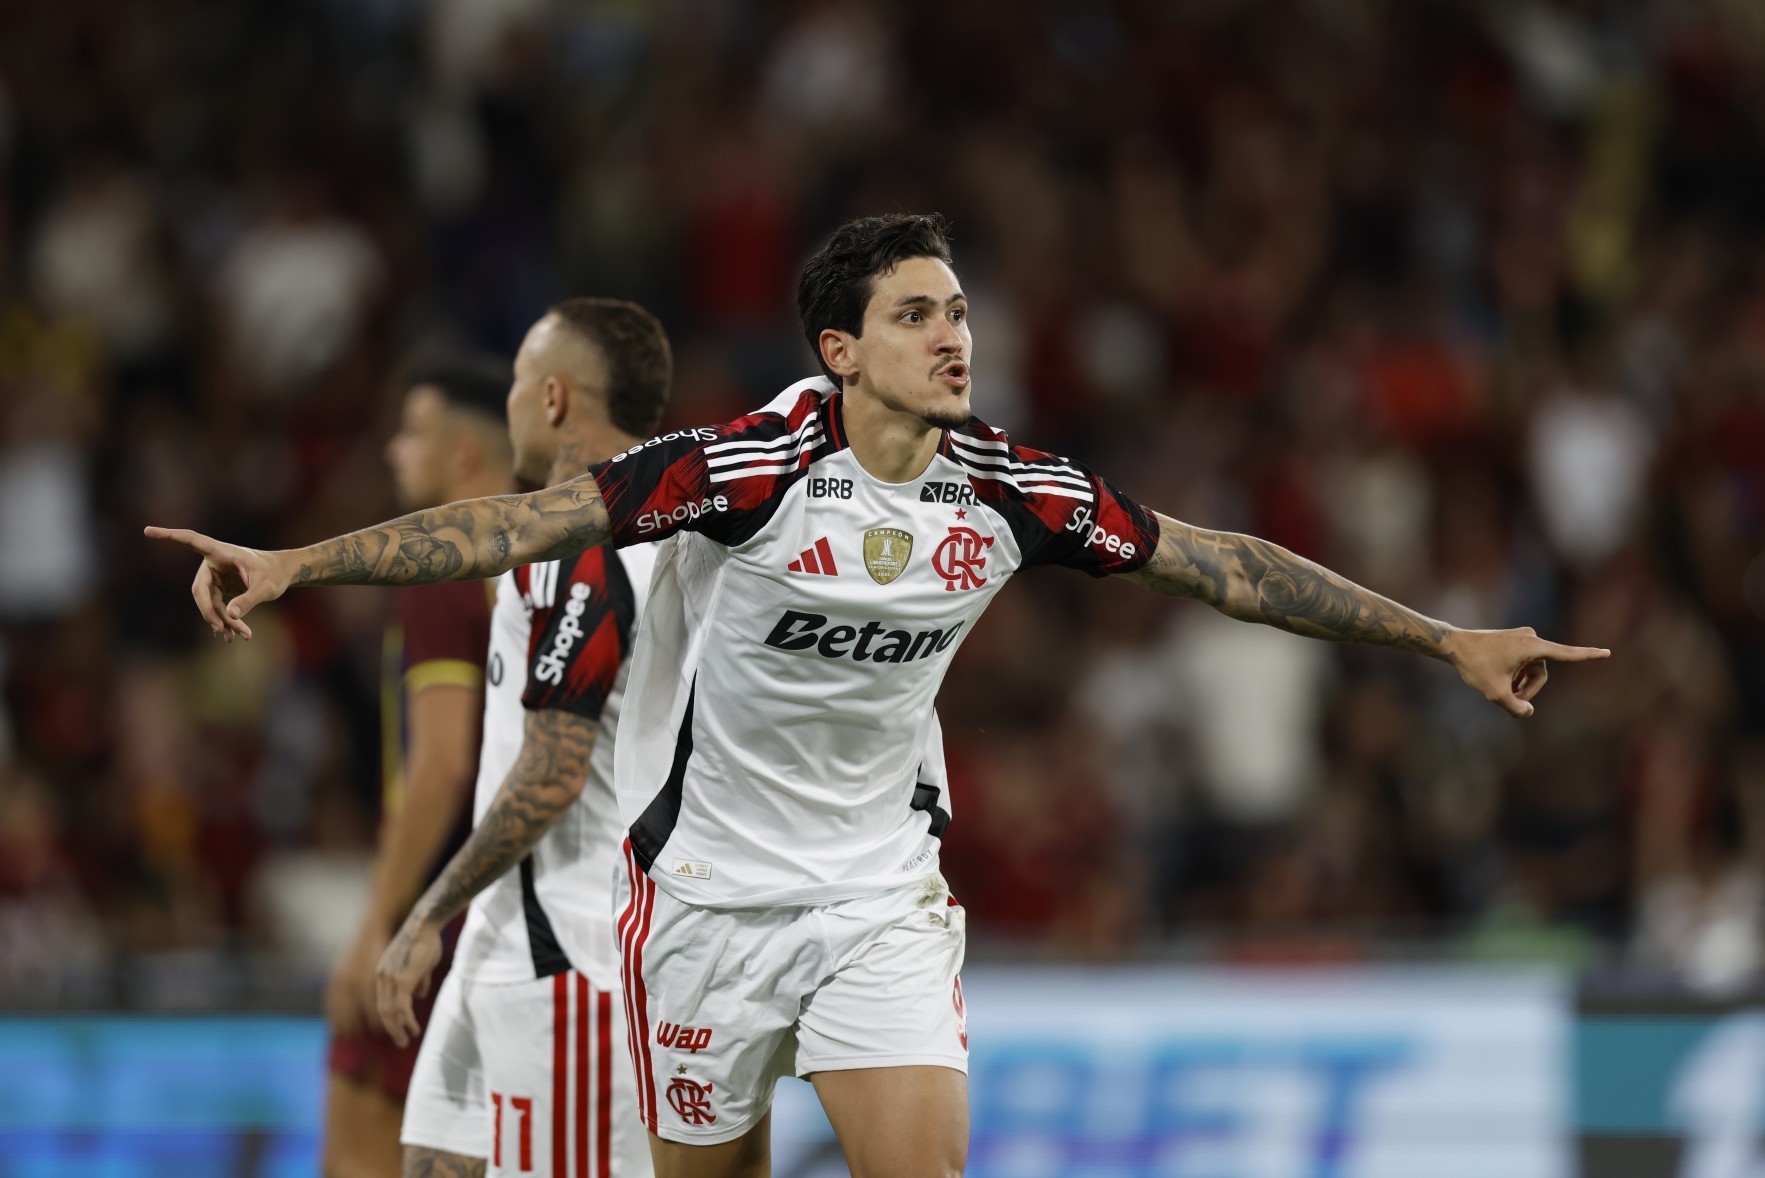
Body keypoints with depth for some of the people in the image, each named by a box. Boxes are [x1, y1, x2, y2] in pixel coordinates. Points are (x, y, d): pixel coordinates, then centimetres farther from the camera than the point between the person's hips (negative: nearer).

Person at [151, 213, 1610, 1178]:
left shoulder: (1009, 490, -5)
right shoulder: (752, 467, -18)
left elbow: (1218, 563, 3)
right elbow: (532, 519, -21)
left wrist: (1449, 638, 6)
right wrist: (293, 564, -27)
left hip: (884, 892, 3)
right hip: (711, 889, -3)